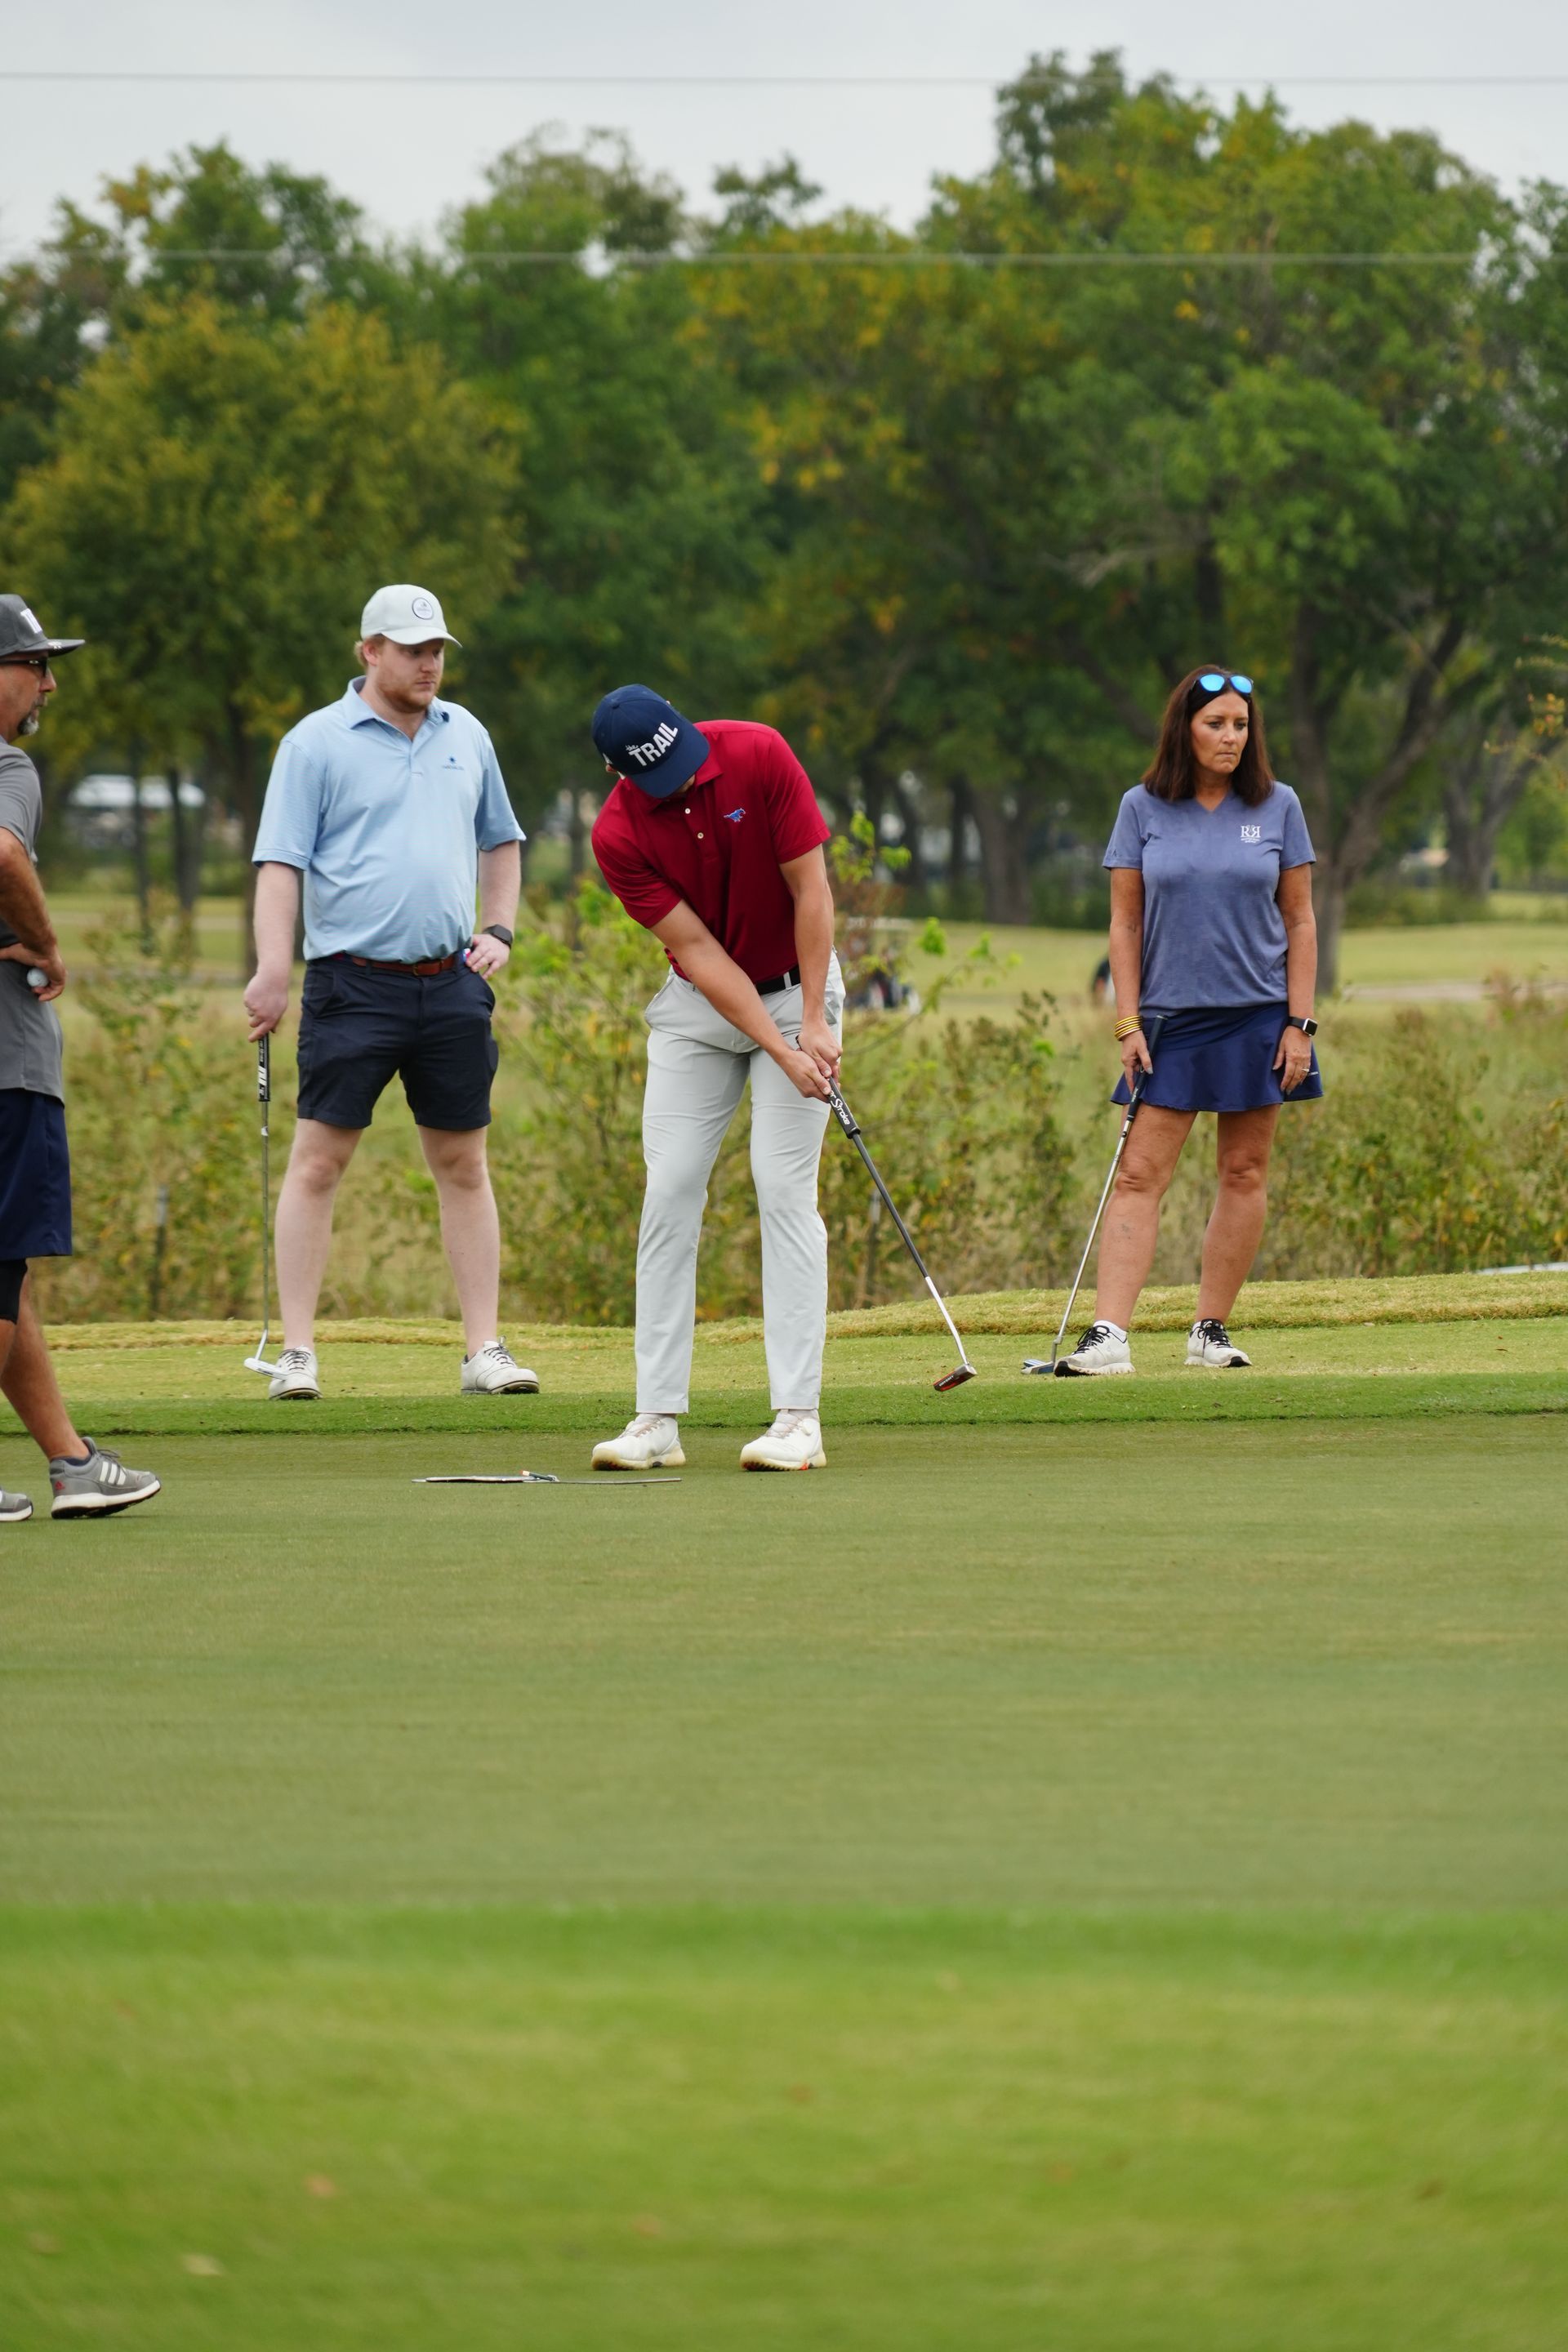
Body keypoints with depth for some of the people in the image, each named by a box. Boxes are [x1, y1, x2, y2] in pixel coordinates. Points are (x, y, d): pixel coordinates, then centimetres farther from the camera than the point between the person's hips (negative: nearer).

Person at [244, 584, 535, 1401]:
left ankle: (484, 1349, 9)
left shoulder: (465, 735, 13)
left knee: (463, 1166, 6)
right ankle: (297, 1353, -4)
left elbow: (500, 841, 25)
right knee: (318, 1160, -6)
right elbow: (280, 863, -7)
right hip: (353, 986, -4)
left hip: (452, 985, 4)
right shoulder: (316, 743, -2)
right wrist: (273, 969, -17)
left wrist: (499, 929, 10)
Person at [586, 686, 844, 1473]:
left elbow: (811, 889, -15)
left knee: (785, 1188, -11)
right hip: (698, 1003, 2)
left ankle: (798, 1417, -13)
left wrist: (813, 1024, -17)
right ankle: (658, 1419, -2)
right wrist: (780, 1053, -24)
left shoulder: (760, 756, -20)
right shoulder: (618, 836, -17)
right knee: (669, 1193, -5)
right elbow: (698, 951, -17)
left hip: (794, 987, -2)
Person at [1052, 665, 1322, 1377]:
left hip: (1258, 1016, 1)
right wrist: (1128, 1023, -3)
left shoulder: (1277, 808, 3)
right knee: (1139, 1174, -8)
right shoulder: (1143, 810, 1)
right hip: (1171, 1021, -1)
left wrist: (1300, 1023, -1)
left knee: (1245, 1172, 3)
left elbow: (1300, 921, 5)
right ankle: (1108, 1334, -15)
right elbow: (1125, 924, 4)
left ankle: (1211, 1330, 12)